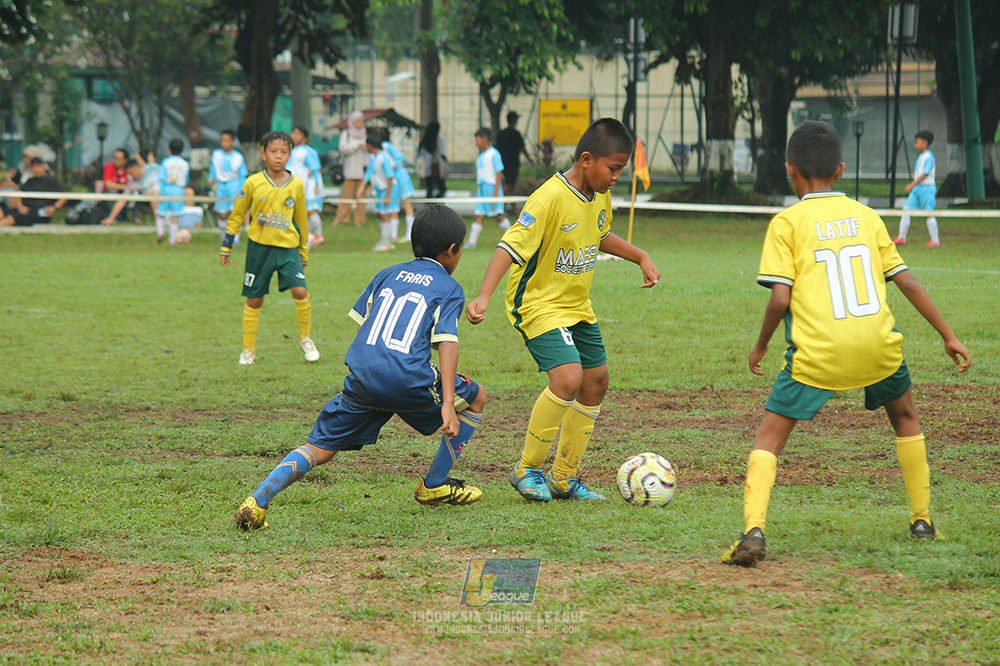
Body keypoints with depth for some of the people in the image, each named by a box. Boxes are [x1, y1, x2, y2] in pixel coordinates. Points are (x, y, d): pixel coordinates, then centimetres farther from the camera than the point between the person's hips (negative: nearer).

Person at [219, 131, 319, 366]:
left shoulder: (296, 185, 1)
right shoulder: (253, 183, -4)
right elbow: (237, 215, 7)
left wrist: (304, 253, 17)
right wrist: (226, 247, 8)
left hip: (288, 247, 1)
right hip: (259, 247, -1)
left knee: (300, 291, -15)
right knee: (254, 299, 4)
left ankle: (305, 339, 6)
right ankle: (249, 349, 17)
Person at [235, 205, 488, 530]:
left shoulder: (387, 274, 24)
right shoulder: (449, 289, 9)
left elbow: (360, 325, 22)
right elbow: (447, 343, -4)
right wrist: (448, 404, -12)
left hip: (361, 377, 4)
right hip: (409, 379, -4)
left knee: (320, 447, 10)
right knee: (475, 398, 22)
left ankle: (257, 501, -13)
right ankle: (434, 485, 26)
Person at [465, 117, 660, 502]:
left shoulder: (600, 197, 2)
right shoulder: (550, 198, -25)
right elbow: (510, 247, -29)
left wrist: (640, 257, 18)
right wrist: (483, 296, -39)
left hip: (578, 308, 9)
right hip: (539, 305, -9)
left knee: (595, 381, 11)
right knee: (568, 378, -24)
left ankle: (564, 478, 23)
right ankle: (527, 470, -8)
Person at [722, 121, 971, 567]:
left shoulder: (787, 223, 1)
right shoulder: (866, 217, 13)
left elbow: (780, 297, -6)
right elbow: (907, 283, 12)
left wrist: (760, 346, 10)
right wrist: (948, 336, 19)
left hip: (816, 352, -3)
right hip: (878, 345, 3)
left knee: (770, 435, 5)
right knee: (904, 415, 30)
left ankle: (753, 531, -15)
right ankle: (922, 519, 32)